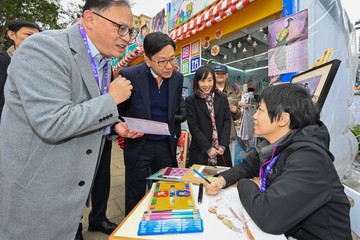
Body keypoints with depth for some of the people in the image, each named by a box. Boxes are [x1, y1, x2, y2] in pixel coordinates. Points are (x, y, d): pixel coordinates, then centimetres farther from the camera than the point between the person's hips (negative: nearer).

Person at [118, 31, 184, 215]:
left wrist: (174, 134, 9)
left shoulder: (177, 78, -1)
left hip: (166, 145, 4)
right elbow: (118, 112, -1)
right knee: (135, 197, 13)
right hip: (138, 145, -3)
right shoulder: (129, 75, -13)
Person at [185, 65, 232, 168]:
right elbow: (194, 127, -8)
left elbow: (227, 121, 3)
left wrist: (223, 145, -7)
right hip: (200, 152, -3)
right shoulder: (190, 101, -4)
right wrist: (208, 148, -12)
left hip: (221, 151, 3)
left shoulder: (222, 98, 7)